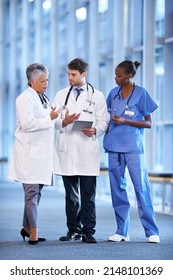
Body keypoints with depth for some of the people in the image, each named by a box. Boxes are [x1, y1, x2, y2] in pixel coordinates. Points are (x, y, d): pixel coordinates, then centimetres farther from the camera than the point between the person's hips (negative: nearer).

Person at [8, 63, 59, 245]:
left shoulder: (42, 98, 18)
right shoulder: (25, 98, -10)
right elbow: (27, 124, -21)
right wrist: (49, 118, -18)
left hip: (41, 152, 9)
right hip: (30, 153, -9)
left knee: (36, 192, 12)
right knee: (32, 192, -9)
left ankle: (27, 228, 22)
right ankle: (33, 233, -11)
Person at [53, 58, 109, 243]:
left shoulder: (97, 96, 6)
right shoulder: (61, 95, 13)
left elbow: (103, 121, 3)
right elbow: (53, 121, 9)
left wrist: (95, 130, -17)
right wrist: (64, 122, -12)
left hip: (88, 150, -2)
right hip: (66, 150, 2)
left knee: (88, 195, -4)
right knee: (71, 195, 7)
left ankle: (88, 231, -1)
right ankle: (74, 230, 14)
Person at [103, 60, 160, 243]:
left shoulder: (141, 93, -2)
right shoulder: (114, 93, 9)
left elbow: (148, 123, -2)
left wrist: (124, 121, -12)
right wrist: (106, 133, 4)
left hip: (133, 147, -4)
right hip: (114, 146, 4)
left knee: (141, 188, -4)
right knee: (117, 189, 6)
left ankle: (152, 232, 1)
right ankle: (122, 231, 12)